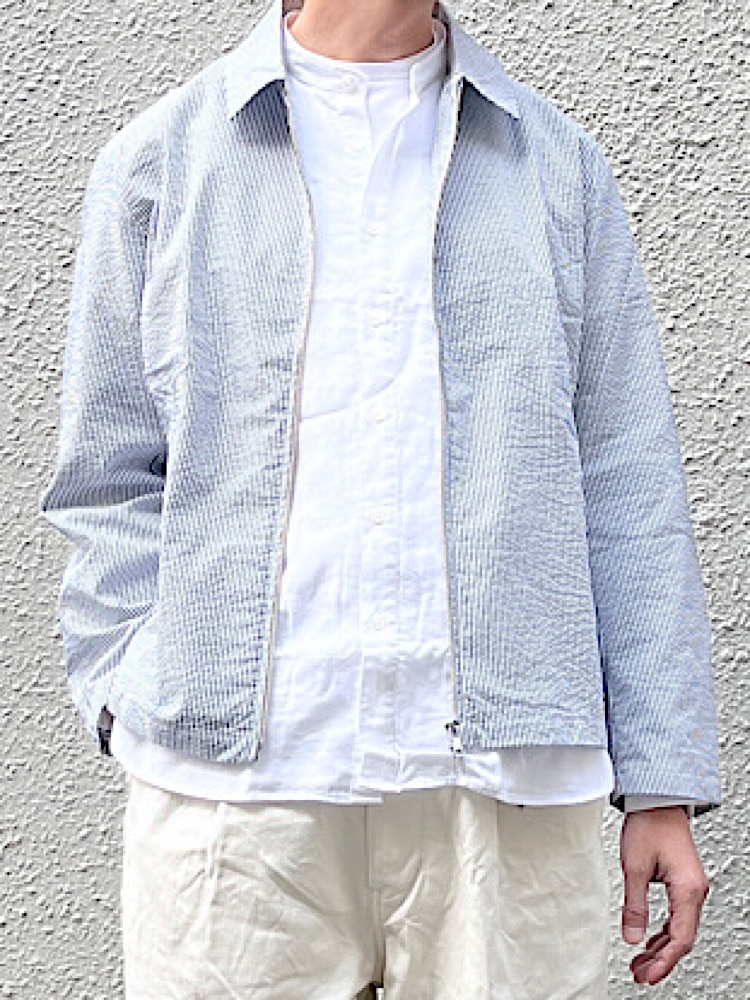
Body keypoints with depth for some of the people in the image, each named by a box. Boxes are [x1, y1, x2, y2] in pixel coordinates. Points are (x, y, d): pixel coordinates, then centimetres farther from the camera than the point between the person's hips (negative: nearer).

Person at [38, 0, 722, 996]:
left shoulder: (559, 163, 13)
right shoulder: (160, 159, 9)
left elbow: (628, 491, 7)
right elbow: (108, 484, 9)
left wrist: (664, 782, 3)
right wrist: (147, 713, -3)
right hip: (231, 781, 0)